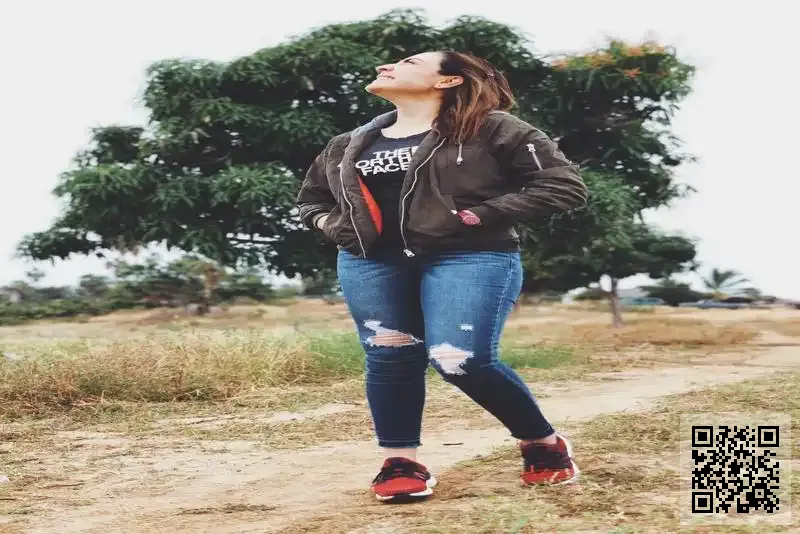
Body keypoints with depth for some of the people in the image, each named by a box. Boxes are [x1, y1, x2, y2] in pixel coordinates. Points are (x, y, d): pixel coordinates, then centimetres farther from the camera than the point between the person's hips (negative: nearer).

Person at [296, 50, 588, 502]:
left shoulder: (492, 130, 0)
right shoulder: (348, 147, 17)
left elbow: (564, 185, -6)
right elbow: (310, 197, 32)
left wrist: (481, 216, -13)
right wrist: (332, 224, 8)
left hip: (469, 258, -6)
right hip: (369, 263, 6)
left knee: (461, 359, -15)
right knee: (387, 358, 1)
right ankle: (400, 463, 16)